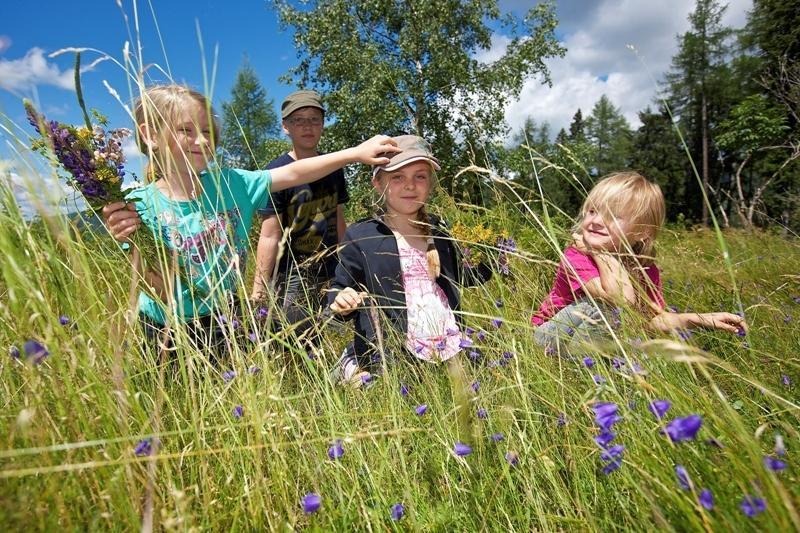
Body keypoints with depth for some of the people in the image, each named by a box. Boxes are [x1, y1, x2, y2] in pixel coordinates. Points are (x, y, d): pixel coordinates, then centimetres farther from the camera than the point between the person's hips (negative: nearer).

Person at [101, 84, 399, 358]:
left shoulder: (228, 183, -6)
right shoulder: (141, 208, -16)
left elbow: (293, 174, -8)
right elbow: (162, 295, -18)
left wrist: (356, 152, -14)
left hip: (227, 323, 3)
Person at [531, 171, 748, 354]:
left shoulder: (645, 270, -6)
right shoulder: (576, 257, -26)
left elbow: (653, 319, 1)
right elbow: (623, 300, -38)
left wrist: (702, 319, -12)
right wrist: (601, 253, -31)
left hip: (601, 340, 6)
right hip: (552, 337, -6)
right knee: (602, 305, -31)